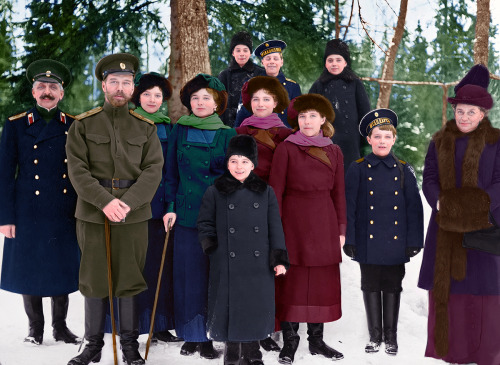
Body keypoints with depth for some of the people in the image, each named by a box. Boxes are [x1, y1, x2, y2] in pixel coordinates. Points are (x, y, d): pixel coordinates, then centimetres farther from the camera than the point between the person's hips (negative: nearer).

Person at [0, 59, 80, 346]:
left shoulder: (75, 126, 6)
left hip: (65, 215, 1)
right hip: (28, 213, -1)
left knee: (63, 270, 8)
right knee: (29, 271, 6)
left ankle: (61, 326, 23)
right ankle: (35, 329, 22)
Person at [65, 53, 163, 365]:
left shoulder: (146, 127, 6)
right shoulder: (83, 125, 3)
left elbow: (153, 170, -3)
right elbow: (77, 170, -5)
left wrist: (128, 202, -17)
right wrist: (105, 201, -19)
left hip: (134, 215, 0)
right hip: (93, 214, 0)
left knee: (130, 279, 6)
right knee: (94, 279, 6)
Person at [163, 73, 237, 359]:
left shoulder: (227, 135, 5)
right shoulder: (179, 131, 9)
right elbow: (171, 172, 10)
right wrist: (170, 207, 2)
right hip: (186, 215, 1)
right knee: (189, 274, 3)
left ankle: (210, 336, 10)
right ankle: (192, 335, 15)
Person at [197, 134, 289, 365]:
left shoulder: (266, 192, 6)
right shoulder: (215, 192, 3)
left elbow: (275, 228, 5)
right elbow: (205, 224, 9)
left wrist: (279, 259, 0)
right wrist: (210, 245, -6)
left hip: (258, 265, 1)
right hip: (227, 265, -1)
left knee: (256, 307, 6)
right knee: (230, 306, 3)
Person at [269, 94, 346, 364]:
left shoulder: (334, 152, 9)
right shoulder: (286, 149, 0)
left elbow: (338, 193, 11)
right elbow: (275, 191, -2)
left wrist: (341, 228, 6)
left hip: (324, 224, 3)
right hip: (293, 222, -3)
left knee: (323, 282, 6)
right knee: (292, 282, 0)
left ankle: (316, 340, 18)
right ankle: (289, 342, 10)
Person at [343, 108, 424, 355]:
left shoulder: (403, 170, 4)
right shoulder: (358, 169, 0)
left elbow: (414, 207, 5)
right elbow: (349, 206, -1)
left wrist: (414, 240, -1)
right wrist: (348, 239, -6)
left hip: (396, 243, 1)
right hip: (368, 243, -1)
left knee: (392, 288, 8)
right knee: (371, 286, 8)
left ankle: (391, 336, 20)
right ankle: (374, 335, 20)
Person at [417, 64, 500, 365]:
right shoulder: (440, 141, 8)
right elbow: (429, 178, 2)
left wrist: (475, 205, -21)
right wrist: (441, 203, -17)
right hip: (446, 228, 3)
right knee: (445, 286, 3)